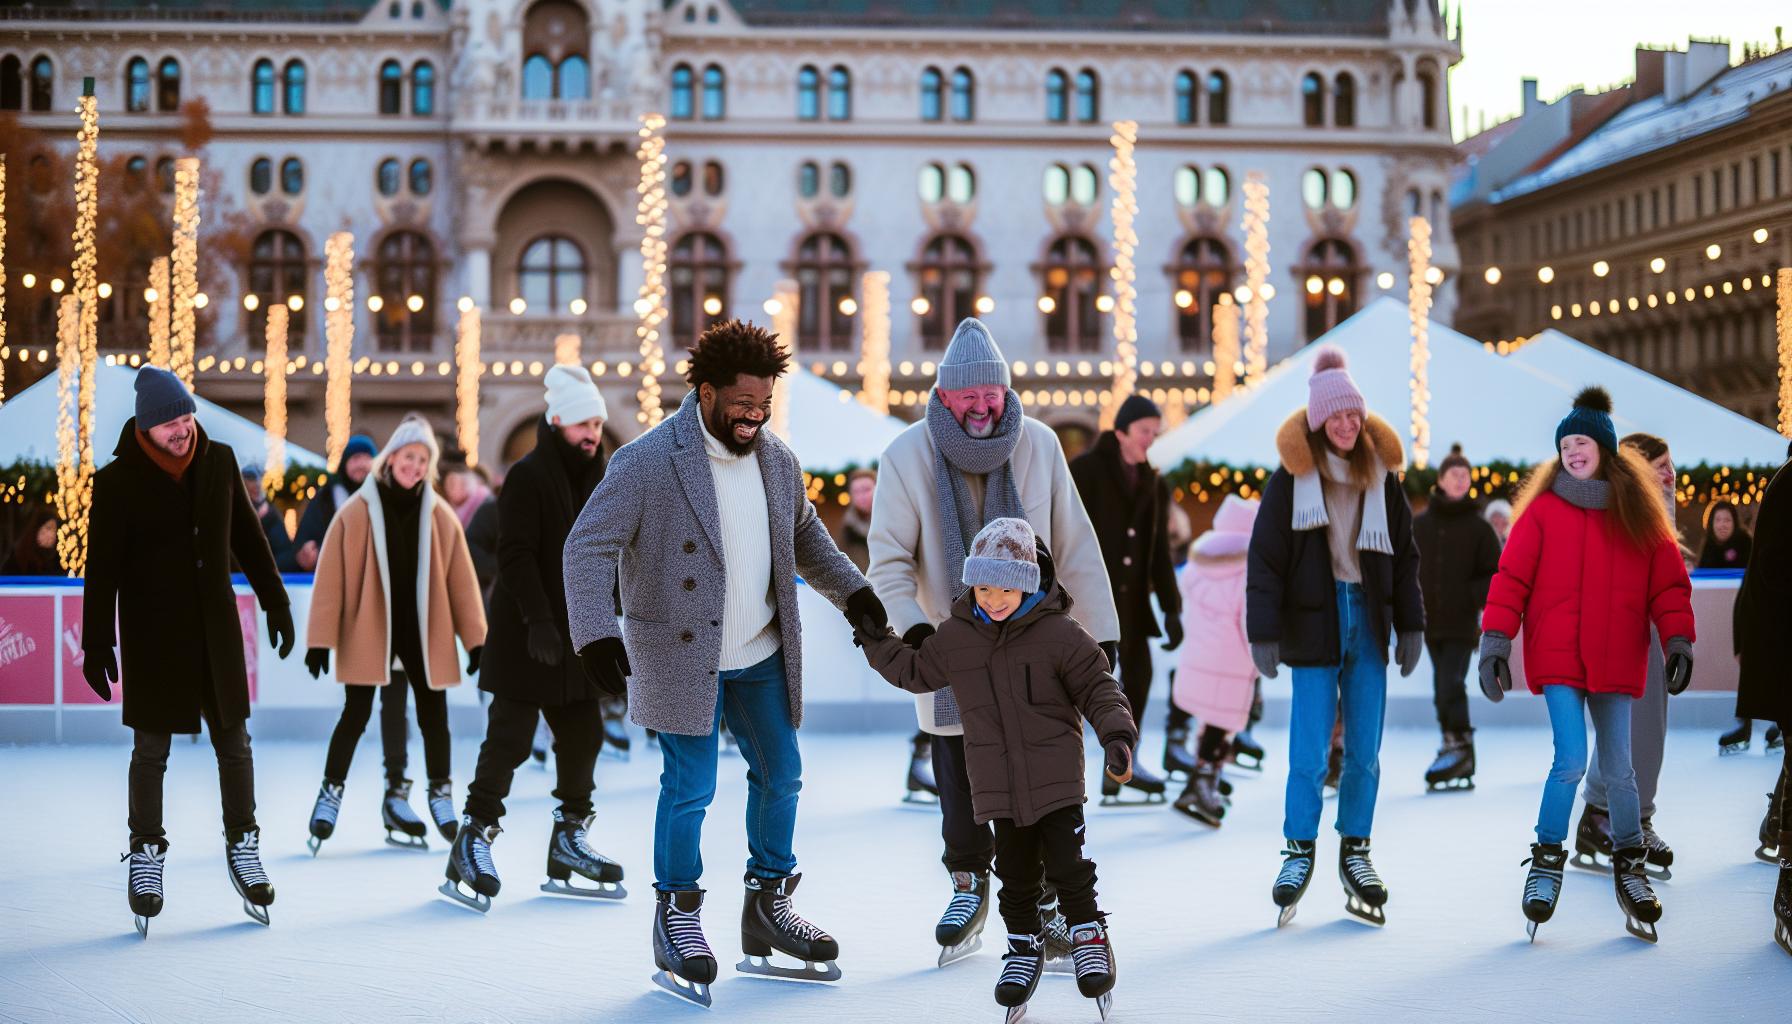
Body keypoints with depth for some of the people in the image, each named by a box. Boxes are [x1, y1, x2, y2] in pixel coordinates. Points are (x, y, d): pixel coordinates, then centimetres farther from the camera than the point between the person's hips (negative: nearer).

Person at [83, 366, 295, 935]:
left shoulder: (219, 461, 1)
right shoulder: (117, 481, -9)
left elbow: (248, 537, 10)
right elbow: (101, 567, -7)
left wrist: (275, 603, 11)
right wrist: (97, 643, -10)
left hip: (216, 626, 3)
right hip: (152, 633, -3)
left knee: (234, 741, 6)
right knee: (150, 748, 4)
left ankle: (243, 846, 18)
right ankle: (147, 854, 17)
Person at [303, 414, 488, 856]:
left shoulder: (441, 517, 2)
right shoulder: (356, 512, -6)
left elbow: (461, 580, 3)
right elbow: (331, 577, -7)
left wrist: (476, 638, 0)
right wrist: (321, 639, -11)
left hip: (424, 633, 3)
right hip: (368, 632, -3)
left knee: (433, 716, 9)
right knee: (356, 715, 1)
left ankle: (441, 797, 22)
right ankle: (330, 796, 15)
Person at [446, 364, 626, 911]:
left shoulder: (593, 479, 14)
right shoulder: (527, 477, -12)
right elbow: (516, 554, -19)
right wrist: (538, 619, -25)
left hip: (574, 636, 8)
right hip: (525, 636, -8)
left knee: (583, 734, 10)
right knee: (510, 738, -7)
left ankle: (569, 839, 22)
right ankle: (473, 841, 1)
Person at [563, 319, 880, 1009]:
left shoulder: (777, 460, 4)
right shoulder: (647, 462, -16)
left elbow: (804, 533, 22)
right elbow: (589, 546, -18)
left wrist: (851, 590, 15)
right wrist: (595, 633, -30)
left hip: (763, 655, 7)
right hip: (681, 658, -6)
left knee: (780, 777, 11)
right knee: (690, 788, -4)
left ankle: (768, 907, 28)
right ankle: (676, 919, 15)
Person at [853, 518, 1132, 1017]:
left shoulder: (1060, 634, -10)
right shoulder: (955, 637, 2)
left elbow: (1098, 688, -7)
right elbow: (917, 672, 20)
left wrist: (1116, 733, -20)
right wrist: (877, 643, 15)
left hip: (1056, 779, -3)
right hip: (998, 784, 3)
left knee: (1067, 862, -4)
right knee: (1015, 872, 8)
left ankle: (1089, 936, 16)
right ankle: (1025, 945, 25)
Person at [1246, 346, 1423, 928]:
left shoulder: (1381, 475, 7)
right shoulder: (1291, 477, -4)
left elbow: (1404, 554, 13)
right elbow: (1265, 558, -5)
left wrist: (1410, 625, 9)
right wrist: (1263, 633, -10)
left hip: (1369, 621, 4)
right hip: (1315, 624, -3)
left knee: (1364, 750, 6)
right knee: (1309, 750, -5)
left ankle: (1354, 852, 19)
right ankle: (1300, 851, 11)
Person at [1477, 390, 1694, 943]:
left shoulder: (1641, 514, 6)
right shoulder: (1543, 509, 1)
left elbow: (1668, 582, 5)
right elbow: (1512, 577, -2)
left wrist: (1677, 641, -7)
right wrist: (1495, 642, -10)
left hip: (1615, 662, 2)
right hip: (1557, 655, -2)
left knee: (1618, 769, 7)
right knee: (1571, 759, -13)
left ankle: (1629, 867, 24)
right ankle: (1547, 861, 4)